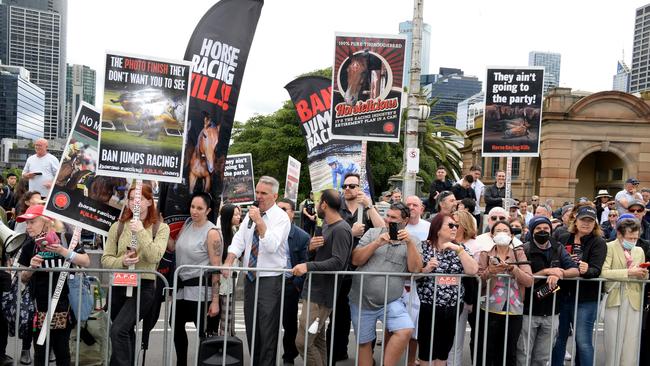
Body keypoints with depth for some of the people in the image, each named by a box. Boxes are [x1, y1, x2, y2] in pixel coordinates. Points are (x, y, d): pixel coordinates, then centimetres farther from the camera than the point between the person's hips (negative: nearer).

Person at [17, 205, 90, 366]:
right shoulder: (29, 246, 4)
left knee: (62, 350, 8)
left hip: (63, 304, -2)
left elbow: (86, 262, -8)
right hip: (39, 306, 2)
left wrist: (64, 252, -20)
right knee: (41, 351, 7)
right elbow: (23, 279, 12)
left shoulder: (65, 239, -5)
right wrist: (31, 267, -9)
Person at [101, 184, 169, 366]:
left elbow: (154, 257, -14)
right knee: (126, 333, 16)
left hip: (143, 287, -4)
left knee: (118, 330, -19)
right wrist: (122, 261, -15)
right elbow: (105, 259, 4)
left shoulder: (161, 227, -2)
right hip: (119, 286, 4)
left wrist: (141, 232, -19)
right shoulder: (118, 226, 6)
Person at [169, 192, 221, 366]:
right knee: (177, 326, 20)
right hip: (182, 286, 8)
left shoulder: (212, 233, -16)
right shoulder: (187, 223, 5)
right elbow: (173, 246, 13)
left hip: (200, 289, -8)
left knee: (205, 332, 0)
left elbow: (216, 269, -16)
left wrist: (215, 301, -19)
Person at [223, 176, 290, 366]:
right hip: (250, 278, 7)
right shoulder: (251, 214, 8)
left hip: (270, 281, -6)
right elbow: (239, 240, 2)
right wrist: (228, 262, -12)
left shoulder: (281, 217, -10)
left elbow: (272, 245, -23)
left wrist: (260, 222, -27)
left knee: (268, 330, -1)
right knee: (251, 327, 17)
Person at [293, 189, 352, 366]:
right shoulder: (327, 226, 15)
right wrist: (311, 245, 0)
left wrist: (308, 266, -30)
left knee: (303, 342, -10)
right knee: (317, 340, 17)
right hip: (314, 291, 10)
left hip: (321, 295, -10)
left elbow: (337, 263, -25)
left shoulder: (341, 230, -17)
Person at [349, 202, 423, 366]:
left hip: (391, 302, -1)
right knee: (364, 343, 9)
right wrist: (376, 243, -16)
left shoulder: (413, 242, 3)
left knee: (405, 331, -23)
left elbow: (415, 269, -10)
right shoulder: (373, 233, 3)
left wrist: (409, 243, -20)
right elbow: (355, 260, -5)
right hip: (362, 301, 1)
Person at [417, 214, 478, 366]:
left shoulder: (460, 247, 7)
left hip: (453, 307, 4)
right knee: (427, 351, 3)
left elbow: (473, 270, -7)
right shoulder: (424, 247, -4)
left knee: (444, 351, 14)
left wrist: (459, 249, -12)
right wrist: (426, 269, -23)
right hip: (428, 307, -3)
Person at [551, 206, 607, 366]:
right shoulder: (563, 239, 7)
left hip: (585, 299, -4)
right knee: (558, 338, 14)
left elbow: (596, 270, -17)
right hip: (562, 296, 4)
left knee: (583, 342, -1)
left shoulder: (599, 243, -4)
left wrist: (586, 270, -37)